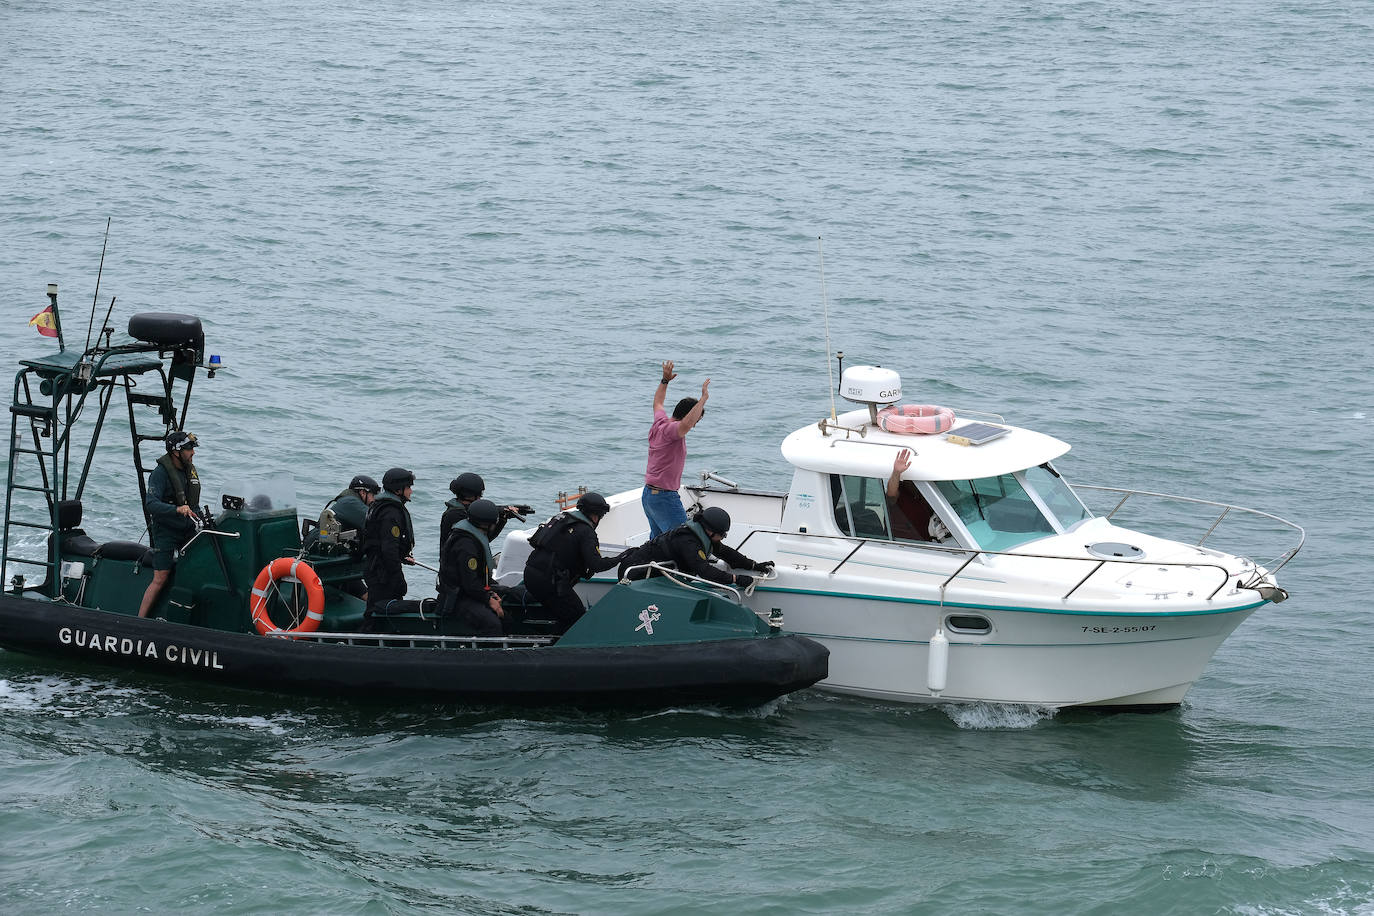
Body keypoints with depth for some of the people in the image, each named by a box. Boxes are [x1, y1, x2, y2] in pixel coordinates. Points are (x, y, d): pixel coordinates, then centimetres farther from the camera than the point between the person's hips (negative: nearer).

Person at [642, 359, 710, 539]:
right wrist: (703, 399, -35)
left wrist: (665, 380, 37)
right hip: (665, 497, -10)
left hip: (648, 495, 10)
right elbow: (686, 424, -41)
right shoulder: (671, 429, -18)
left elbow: (658, 403, 30)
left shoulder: (660, 423, 9)